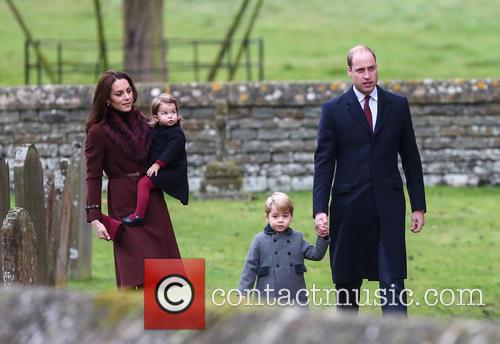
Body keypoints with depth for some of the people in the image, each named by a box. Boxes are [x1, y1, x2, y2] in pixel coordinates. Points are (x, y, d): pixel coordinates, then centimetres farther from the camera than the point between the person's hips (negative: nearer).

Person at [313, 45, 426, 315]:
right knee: (346, 281, 8)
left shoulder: (398, 106, 7)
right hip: (349, 206, 0)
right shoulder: (333, 110, 2)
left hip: (389, 206, 0)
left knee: (393, 280, -8)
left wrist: (418, 206, 6)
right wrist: (320, 209, -10)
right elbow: (323, 162, -1)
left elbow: (411, 158, 10)